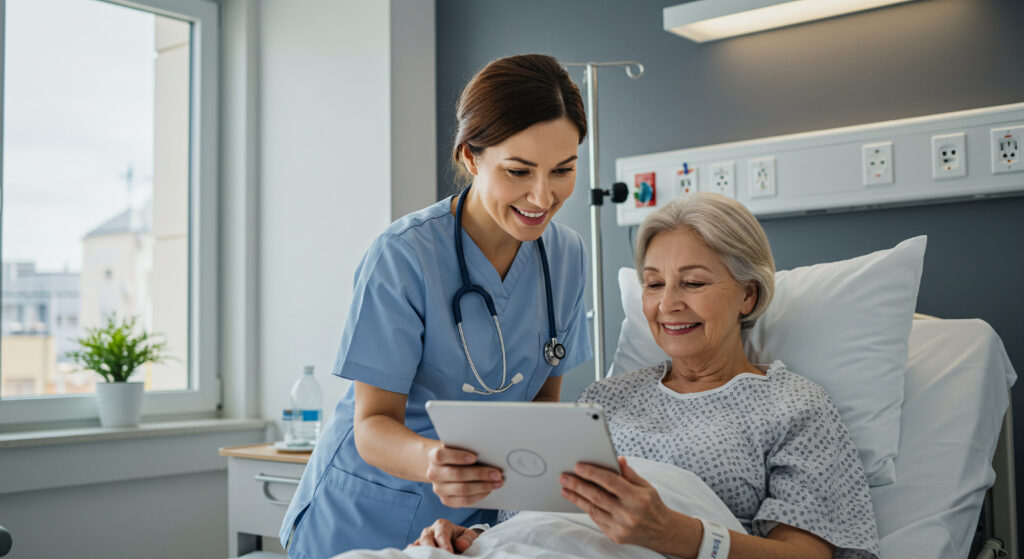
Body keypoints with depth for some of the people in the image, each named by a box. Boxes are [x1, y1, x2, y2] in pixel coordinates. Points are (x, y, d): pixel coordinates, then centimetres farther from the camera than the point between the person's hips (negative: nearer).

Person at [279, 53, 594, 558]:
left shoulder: (566, 255, -5)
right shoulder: (403, 256, -21)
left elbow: (544, 395, 5)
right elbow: (373, 424, -19)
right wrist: (430, 460, -39)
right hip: (367, 515, -4)